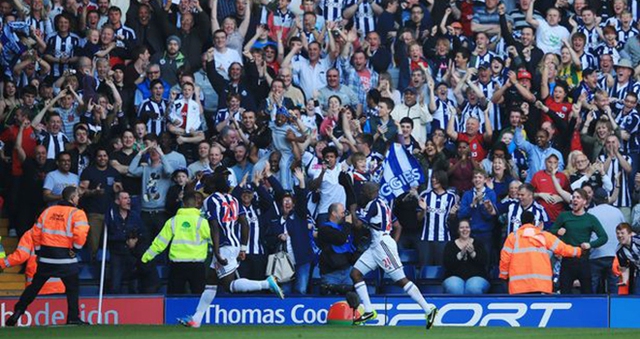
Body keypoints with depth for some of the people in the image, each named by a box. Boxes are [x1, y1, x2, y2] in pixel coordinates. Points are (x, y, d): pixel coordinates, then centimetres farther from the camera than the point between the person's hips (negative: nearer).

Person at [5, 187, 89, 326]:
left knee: (35, 285, 13)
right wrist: (75, 249, -5)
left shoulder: (48, 211, 11)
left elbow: (36, 232, 12)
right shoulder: (77, 213, -5)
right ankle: (73, 318, 5)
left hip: (46, 257, 5)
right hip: (65, 257, -5)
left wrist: (39, 251, 20)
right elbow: (80, 234, -20)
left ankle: (17, 312, 10)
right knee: (73, 288, 8)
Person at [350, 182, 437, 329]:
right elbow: (398, 226, 22)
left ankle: (428, 309, -11)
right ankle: (369, 311, 2)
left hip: (383, 244, -10)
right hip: (375, 247, 10)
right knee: (355, 273, 5)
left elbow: (358, 224, -13)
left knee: (401, 280, -10)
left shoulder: (374, 204, -9)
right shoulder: (381, 204, 20)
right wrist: (394, 243, 19)